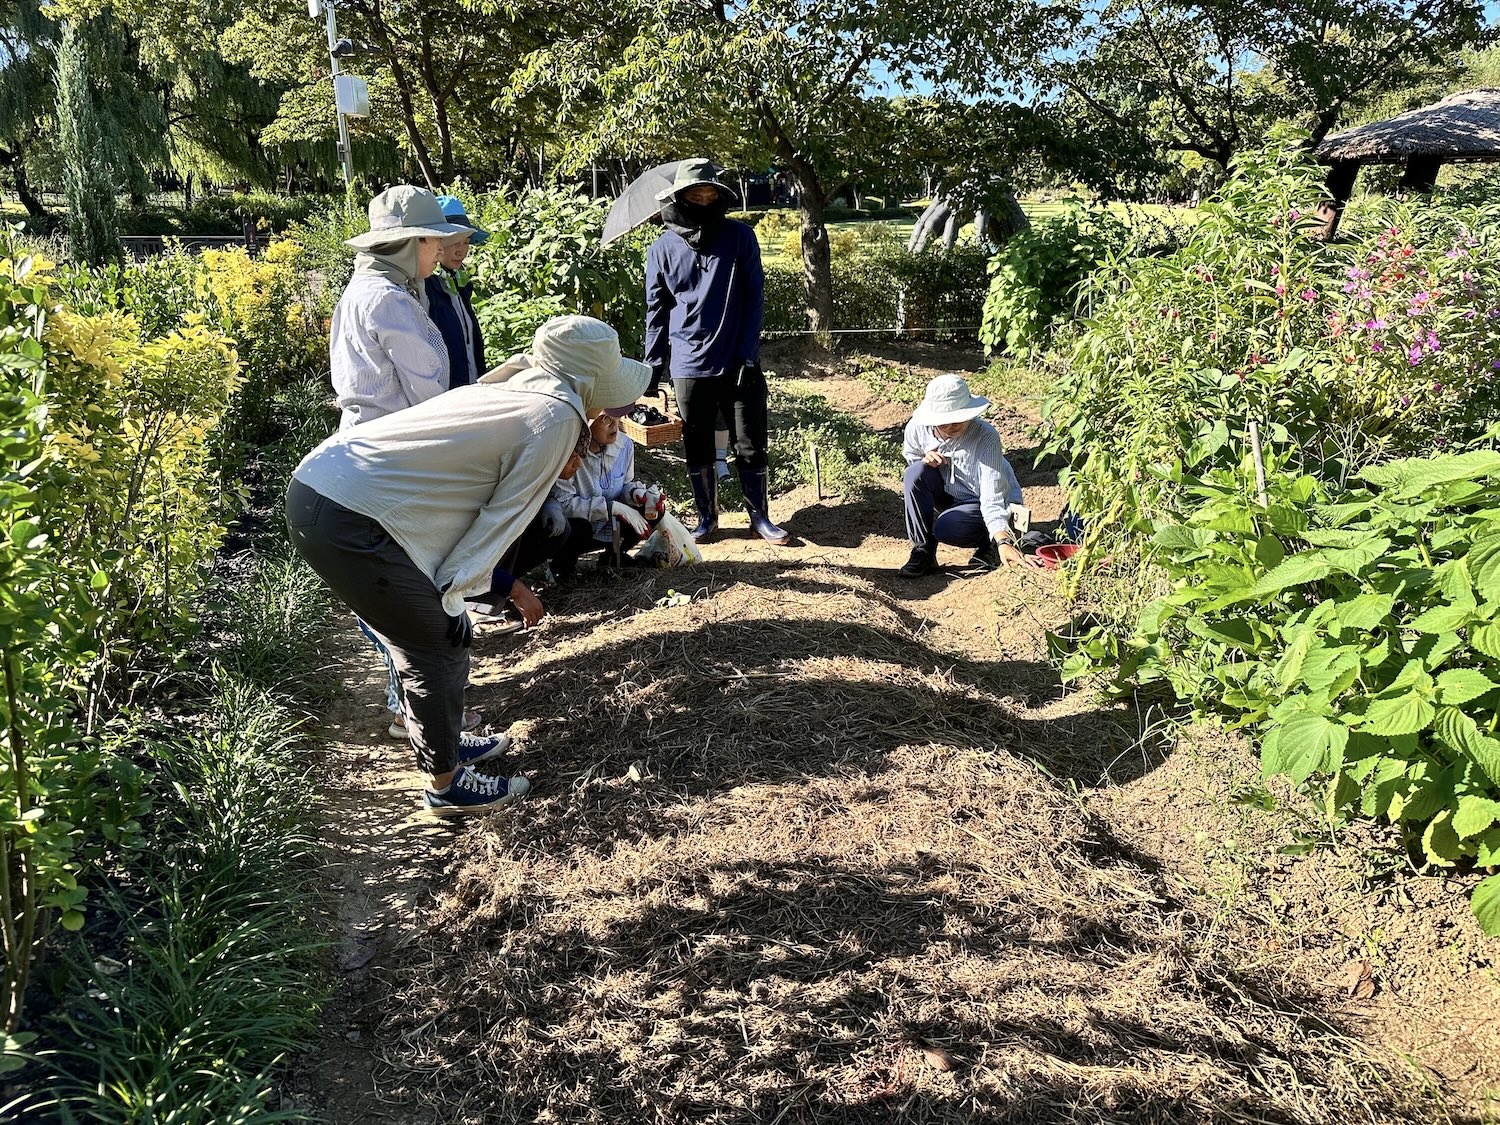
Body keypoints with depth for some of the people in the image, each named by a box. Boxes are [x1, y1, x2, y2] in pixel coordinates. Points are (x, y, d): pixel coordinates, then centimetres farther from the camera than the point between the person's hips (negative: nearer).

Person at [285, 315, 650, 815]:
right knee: (442, 642, 6)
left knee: (424, 633, 23)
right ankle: (446, 782, 23)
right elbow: (502, 520, -5)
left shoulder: (503, 392, 17)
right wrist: (450, 594, 3)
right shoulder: (557, 418, -9)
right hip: (351, 520, -9)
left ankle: (441, 740, 42)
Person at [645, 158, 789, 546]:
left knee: (751, 446, 4)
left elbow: (754, 298, -2)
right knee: (697, 448, 9)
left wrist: (748, 354, -10)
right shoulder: (663, 248, 2)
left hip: (739, 363, -1)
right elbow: (656, 311, 8)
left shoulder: (740, 237, -1)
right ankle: (707, 517, 24)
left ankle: (760, 517, 19)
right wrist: (653, 366, 6)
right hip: (689, 365, 1)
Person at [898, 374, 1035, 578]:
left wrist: (1003, 542, -50)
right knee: (917, 471, -25)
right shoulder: (917, 429, -19)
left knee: (946, 528, -33)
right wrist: (926, 461, -21)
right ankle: (923, 550, -13)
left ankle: (991, 543, 1)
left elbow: (993, 498, -36)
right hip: (949, 496, 5)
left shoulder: (986, 437, -31)